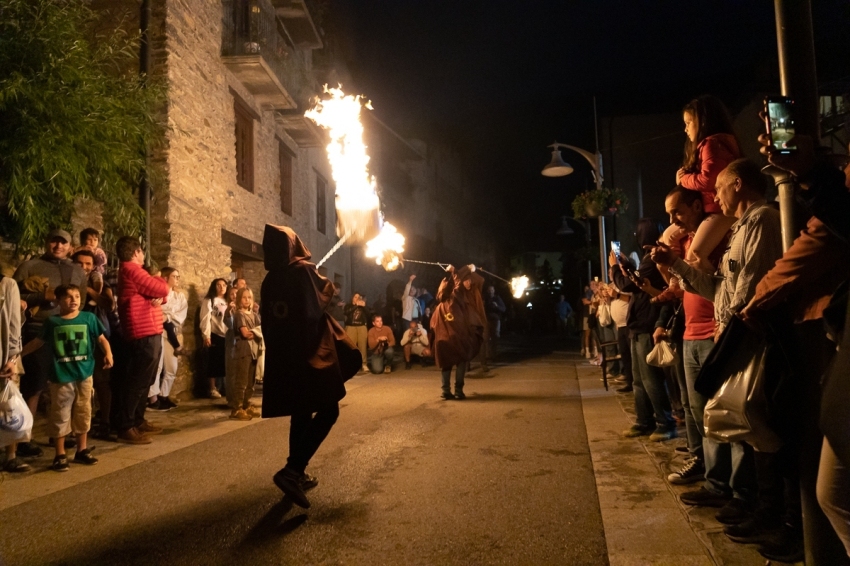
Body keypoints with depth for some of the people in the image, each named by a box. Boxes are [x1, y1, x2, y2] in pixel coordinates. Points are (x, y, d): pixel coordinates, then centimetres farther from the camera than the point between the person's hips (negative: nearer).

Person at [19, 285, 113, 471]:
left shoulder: (89, 318, -1)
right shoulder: (52, 322, 1)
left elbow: (101, 338, 1)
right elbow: (38, 342, 13)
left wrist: (108, 353, -15)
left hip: (84, 374, 1)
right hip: (61, 377, -1)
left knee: (83, 413, 11)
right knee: (60, 416, 5)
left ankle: (82, 450, 25)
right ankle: (60, 455, 16)